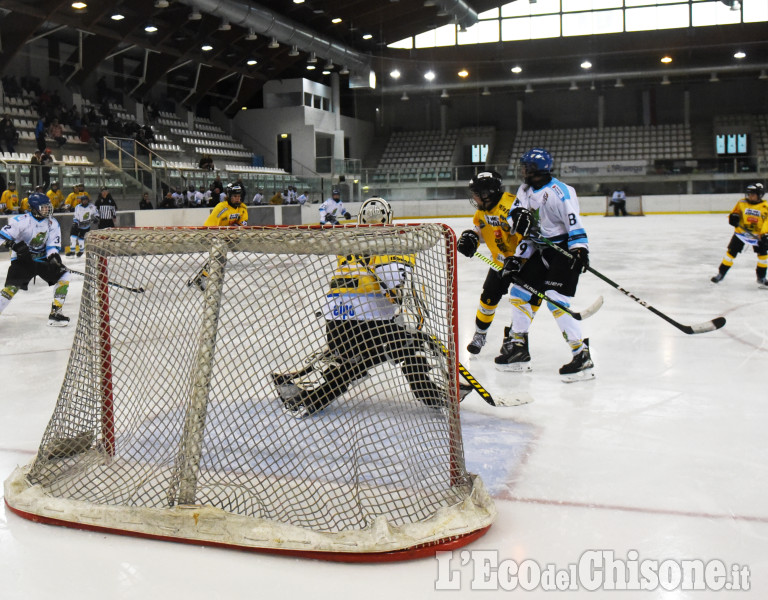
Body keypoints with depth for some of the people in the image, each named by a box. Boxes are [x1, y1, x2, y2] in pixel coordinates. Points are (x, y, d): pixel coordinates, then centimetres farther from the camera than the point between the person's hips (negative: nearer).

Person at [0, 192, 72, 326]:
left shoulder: (53, 223, 0)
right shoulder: (23, 220, -15)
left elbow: (53, 245, -1)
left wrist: (54, 257, -21)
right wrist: (14, 245, -32)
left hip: (42, 259, 5)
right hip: (22, 259, -4)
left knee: (64, 275, -7)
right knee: (13, 286, -18)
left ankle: (55, 312, -4)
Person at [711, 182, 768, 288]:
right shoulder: (742, 203, -3)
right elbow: (735, 212, 6)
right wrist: (733, 217, -17)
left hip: (757, 235, 0)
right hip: (741, 232, 1)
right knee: (731, 252, -1)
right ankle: (721, 273, 10)